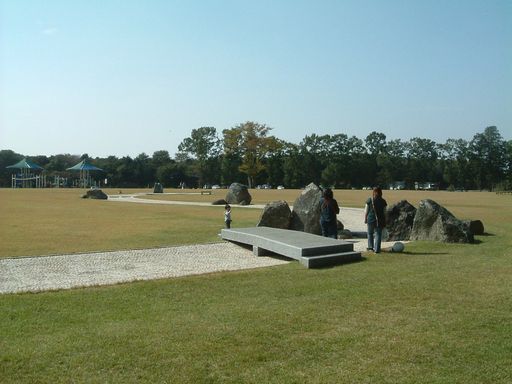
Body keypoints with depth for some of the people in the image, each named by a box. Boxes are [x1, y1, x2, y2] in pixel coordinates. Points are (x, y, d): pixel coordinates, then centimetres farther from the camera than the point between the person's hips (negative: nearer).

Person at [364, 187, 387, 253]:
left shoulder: (369, 200, -5)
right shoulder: (383, 201, -2)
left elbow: (366, 211, -3)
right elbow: (384, 212, 1)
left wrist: (365, 219, 8)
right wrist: (384, 222, 9)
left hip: (371, 219, 0)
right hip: (380, 220, 0)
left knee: (370, 233, 18)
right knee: (378, 234, 3)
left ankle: (370, 247, 25)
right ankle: (377, 249, -1)